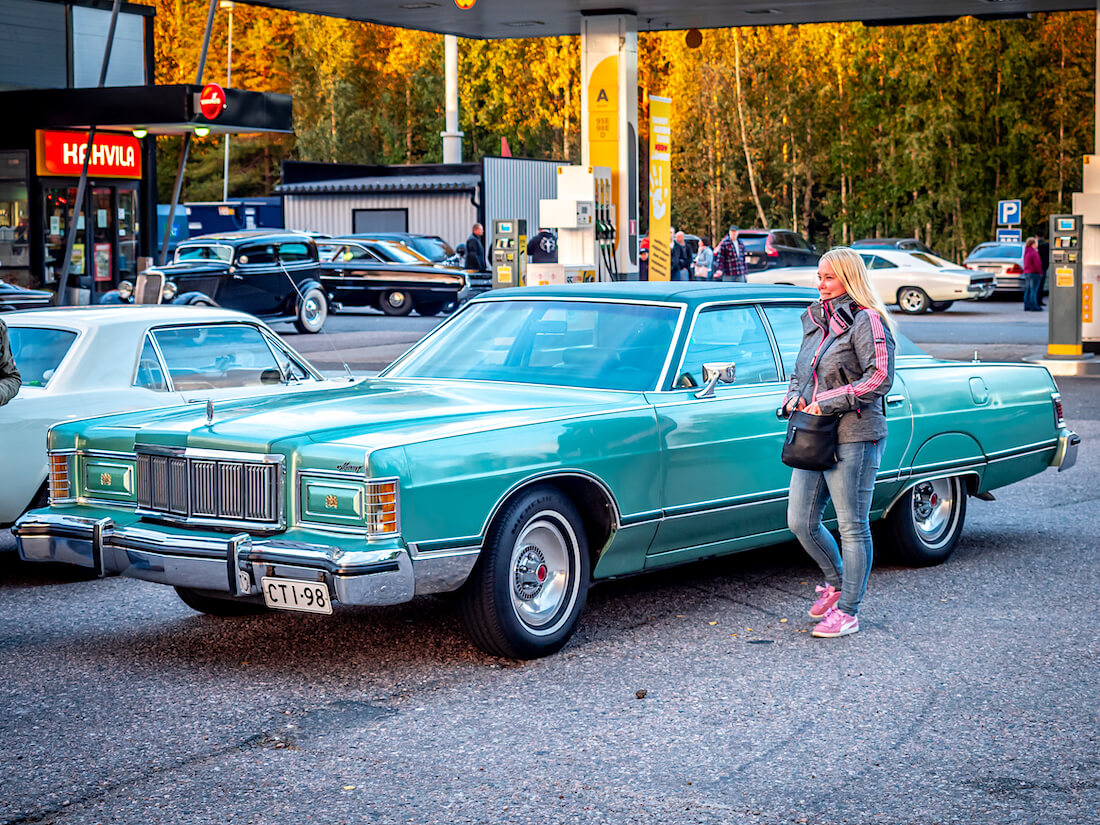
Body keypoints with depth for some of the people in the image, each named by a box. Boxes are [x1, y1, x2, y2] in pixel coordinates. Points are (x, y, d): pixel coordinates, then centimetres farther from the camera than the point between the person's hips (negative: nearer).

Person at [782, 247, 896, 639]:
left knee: (852, 526, 0)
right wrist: (793, 398, 5)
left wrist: (829, 401, -18)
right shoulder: (814, 320, 15)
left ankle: (848, 610, 8)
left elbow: (880, 378, -17)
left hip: (854, 437, -8)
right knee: (800, 522, 9)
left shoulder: (866, 322, -9)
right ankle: (835, 581, 32)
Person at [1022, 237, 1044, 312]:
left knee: (1027, 291, 10)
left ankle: (1027, 306, 13)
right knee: (1033, 290, -8)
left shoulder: (1026, 252, 13)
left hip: (1026, 273, 9)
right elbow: (1037, 264, -17)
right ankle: (1034, 306, -8)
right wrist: (1040, 272, -8)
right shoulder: (1034, 253, -16)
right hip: (1034, 273, -9)